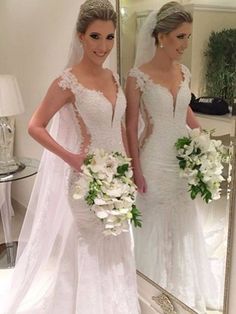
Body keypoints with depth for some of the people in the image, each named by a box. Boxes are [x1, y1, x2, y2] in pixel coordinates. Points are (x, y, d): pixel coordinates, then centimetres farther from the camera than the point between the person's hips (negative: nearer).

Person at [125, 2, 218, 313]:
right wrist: (136, 170, -12)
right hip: (155, 162, -5)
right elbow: (131, 126, -11)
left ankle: (183, 288, 41)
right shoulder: (138, 76, -14)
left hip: (182, 159, 6)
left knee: (183, 223, 17)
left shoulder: (184, 72, 3)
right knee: (156, 224, 10)